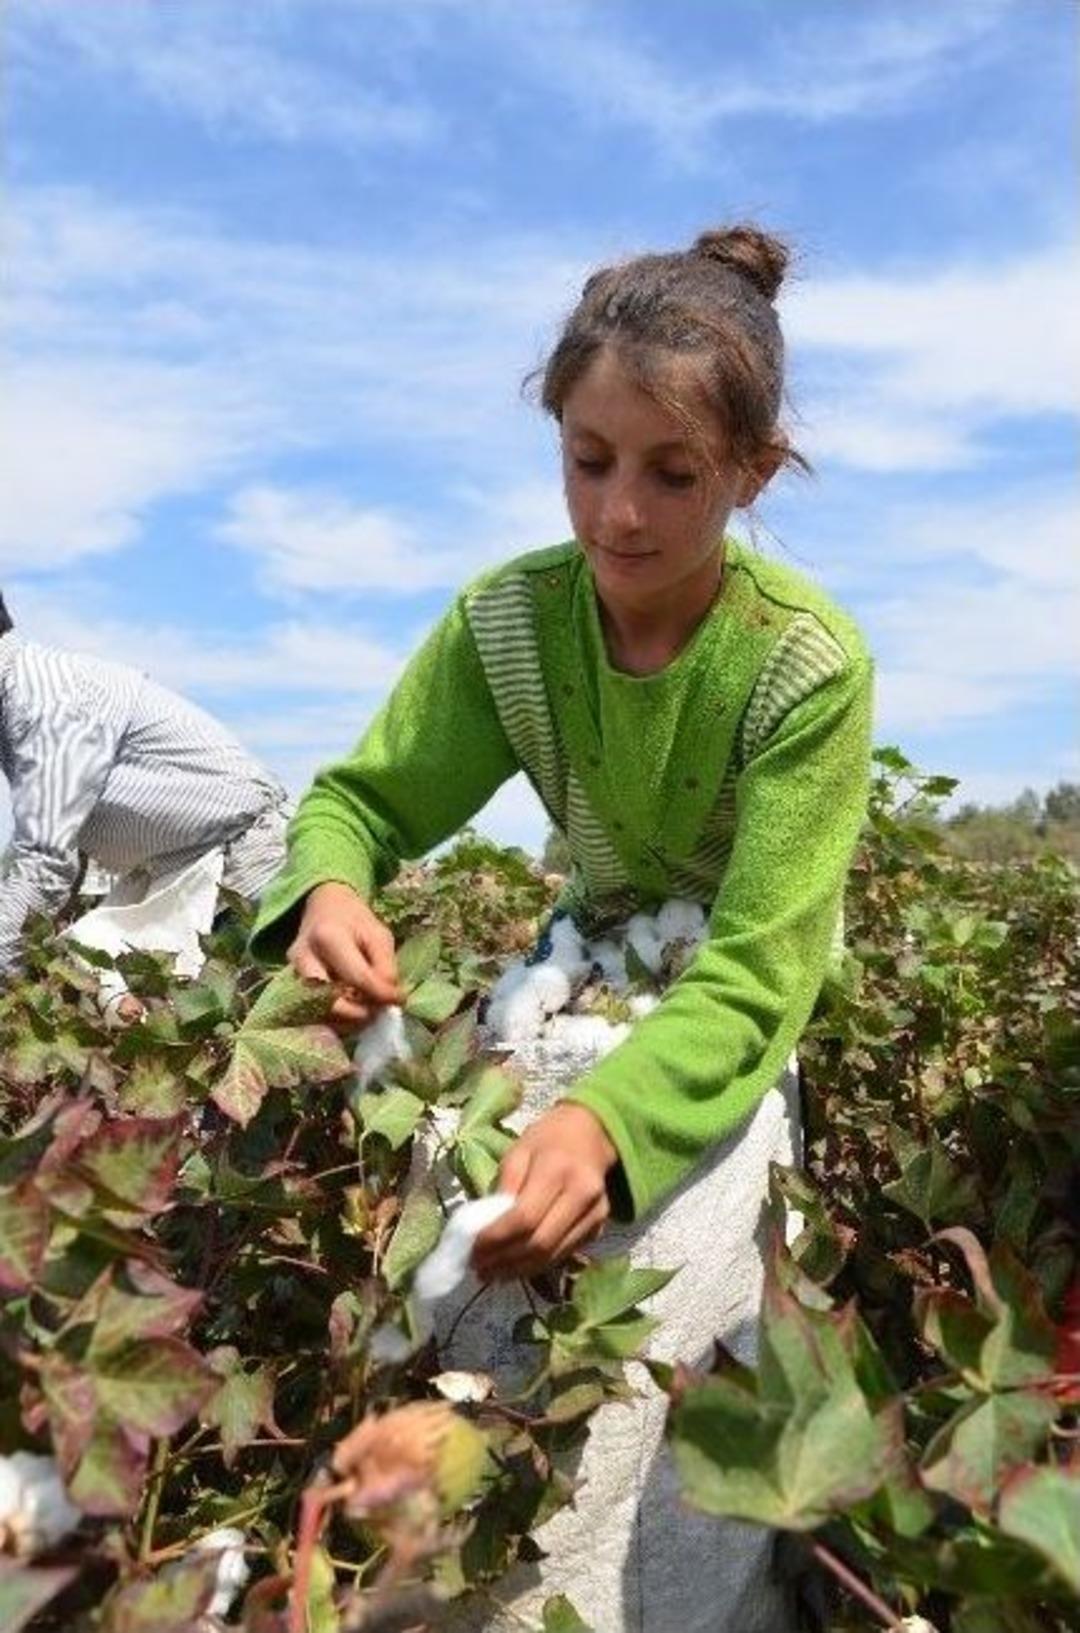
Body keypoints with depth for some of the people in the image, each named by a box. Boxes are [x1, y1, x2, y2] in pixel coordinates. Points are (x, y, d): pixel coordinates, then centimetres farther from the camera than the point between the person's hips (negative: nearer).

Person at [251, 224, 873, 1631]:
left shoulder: (809, 666, -25)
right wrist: (331, 892, -32)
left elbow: (753, 981, -29)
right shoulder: (509, 619, -15)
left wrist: (608, 1117, -48)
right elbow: (361, 799, -7)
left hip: (752, 1020, -3)